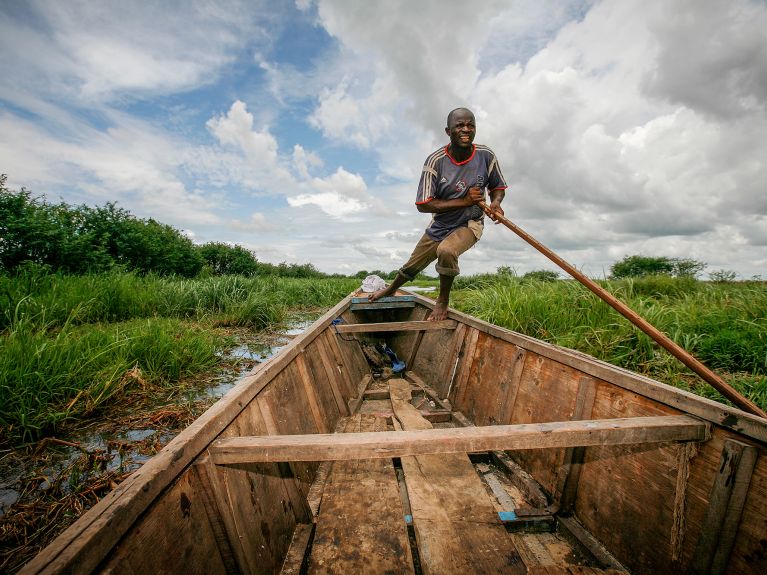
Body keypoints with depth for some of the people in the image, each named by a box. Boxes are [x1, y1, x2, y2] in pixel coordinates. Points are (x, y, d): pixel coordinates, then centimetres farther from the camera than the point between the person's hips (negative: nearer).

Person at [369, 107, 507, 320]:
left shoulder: (486, 156, -12)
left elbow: (498, 188, 5)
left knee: (446, 250, -35)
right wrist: (464, 201, -29)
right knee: (412, 266, 15)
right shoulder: (435, 161, -20)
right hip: (439, 225, 1)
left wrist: (495, 203, -19)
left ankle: (443, 300, -7)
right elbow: (423, 205, -24)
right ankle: (391, 289, 51)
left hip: (469, 224, -1)